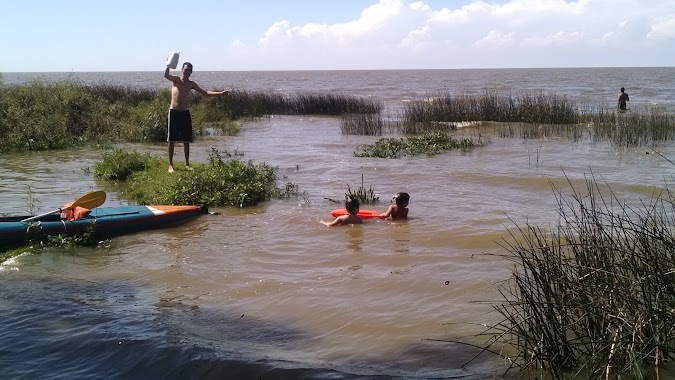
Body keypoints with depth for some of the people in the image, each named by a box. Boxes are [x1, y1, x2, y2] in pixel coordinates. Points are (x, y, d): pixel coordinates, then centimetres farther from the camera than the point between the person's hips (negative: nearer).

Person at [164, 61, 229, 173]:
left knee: (186, 140, 6)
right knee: (172, 140, -2)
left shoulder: (191, 84, 9)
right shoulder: (175, 80, -2)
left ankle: (187, 164, 16)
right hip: (174, 112, -4)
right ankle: (170, 165, 3)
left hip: (185, 113, 4)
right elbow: (166, 75, -22)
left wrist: (221, 93, 3)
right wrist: (169, 66, -40)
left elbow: (205, 93, 11)